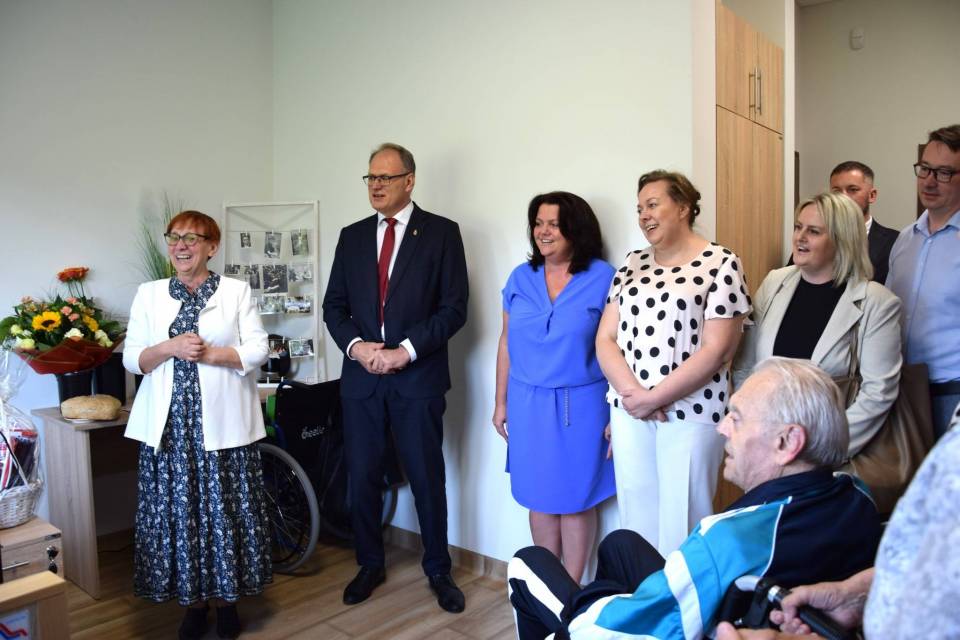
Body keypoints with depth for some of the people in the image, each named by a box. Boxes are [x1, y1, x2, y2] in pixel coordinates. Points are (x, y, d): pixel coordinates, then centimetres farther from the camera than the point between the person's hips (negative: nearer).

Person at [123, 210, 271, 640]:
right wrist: (171, 348, -12)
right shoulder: (149, 294, 10)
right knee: (178, 510, 6)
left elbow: (257, 350, -3)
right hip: (169, 423, 2)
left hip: (223, 422, -2)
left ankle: (227, 599, 22)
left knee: (226, 509, 4)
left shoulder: (236, 291, 3)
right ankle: (193, 601, 23)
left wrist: (208, 353, -14)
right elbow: (132, 359, 5)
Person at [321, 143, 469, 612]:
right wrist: (356, 346, -8)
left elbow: (454, 307, -6)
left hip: (418, 377, -3)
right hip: (361, 377, 4)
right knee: (362, 478, 11)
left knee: (427, 479, 6)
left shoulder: (442, 233, -1)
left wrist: (406, 350, -14)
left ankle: (438, 570, 25)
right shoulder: (352, 236, 11)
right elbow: (334, 306, 11)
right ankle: (370, 565, 30)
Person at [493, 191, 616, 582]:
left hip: (581, 405, -3)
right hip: (528, 405, 4)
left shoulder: (602, 277, -6)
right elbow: (507, 342, 9)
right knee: (540, 496, 13)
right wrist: (501, 402, 9)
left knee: (576, 499, 9)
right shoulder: (521, 278, 5)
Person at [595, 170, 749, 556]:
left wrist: (653, 397, -12)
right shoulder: (632, 265, 11)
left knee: (682, 518, 3)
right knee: (636, 513, 12)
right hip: (629, 410, 5)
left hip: (691, 412, -4)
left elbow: (716, 350, -11)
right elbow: (605, 339, 6)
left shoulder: (721, 264, -4)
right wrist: (631, 392, -10)